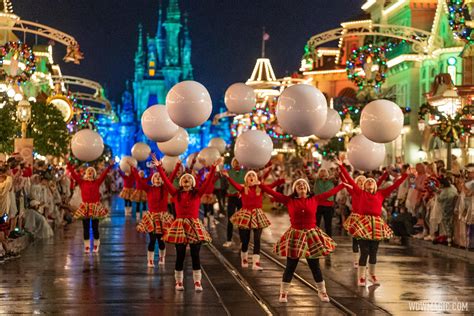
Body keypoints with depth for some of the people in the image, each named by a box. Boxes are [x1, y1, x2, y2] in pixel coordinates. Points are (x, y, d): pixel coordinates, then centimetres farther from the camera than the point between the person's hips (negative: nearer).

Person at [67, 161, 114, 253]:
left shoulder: (97, 182, 4)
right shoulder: (82, 182, 4)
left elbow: (104, 174, -3)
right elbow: (74, 174, 0)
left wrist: (110, 166, -12)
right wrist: (68, 164, -7)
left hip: (95, 207, 0)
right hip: (85, 207, 0)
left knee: (95, 228, 4)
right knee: (86, 228, 3)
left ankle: (96, 246, 17)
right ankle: (87, 246, 10)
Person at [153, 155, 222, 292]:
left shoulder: (197, 193, 6)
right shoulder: (176, 193, 7)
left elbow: (208, 181, -3)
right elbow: (166, 180, 2)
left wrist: (213, 167, -10)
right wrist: (159, 167, -4)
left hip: (194, 225, 0)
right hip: (180, 225, 0)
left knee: (195, 255, -2)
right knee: (180, 256, 2)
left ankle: (197, 282, 4)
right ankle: (178, 282, 11)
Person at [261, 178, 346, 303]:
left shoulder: (315, 199, 2)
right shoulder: (289, 200, -2)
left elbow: (329, 193, 6)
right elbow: (274, 193, -6)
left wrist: (343, 185, 7)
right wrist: (260, 185, -11)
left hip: (311, 236, 1)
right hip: (295, 236, -1)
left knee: (315, 267, 9)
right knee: (290, 267, 4)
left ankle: (322, 291, 24)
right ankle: (283, 292, 16)